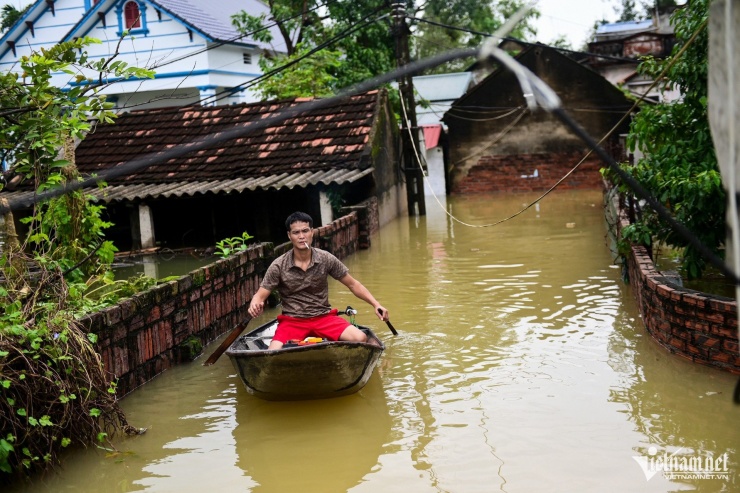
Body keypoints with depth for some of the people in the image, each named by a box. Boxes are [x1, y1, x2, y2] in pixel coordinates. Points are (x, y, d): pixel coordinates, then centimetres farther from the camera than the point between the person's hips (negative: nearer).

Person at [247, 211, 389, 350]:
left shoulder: (326, 259, -2)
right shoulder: (278, 266, -7)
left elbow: (353, 284, 6)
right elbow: (260, 295, -6)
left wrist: (376, 304, -4)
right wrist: (255, 304, -30)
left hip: (323, 317, 2)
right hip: (292, 320, -1)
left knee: (360, 339, -23)